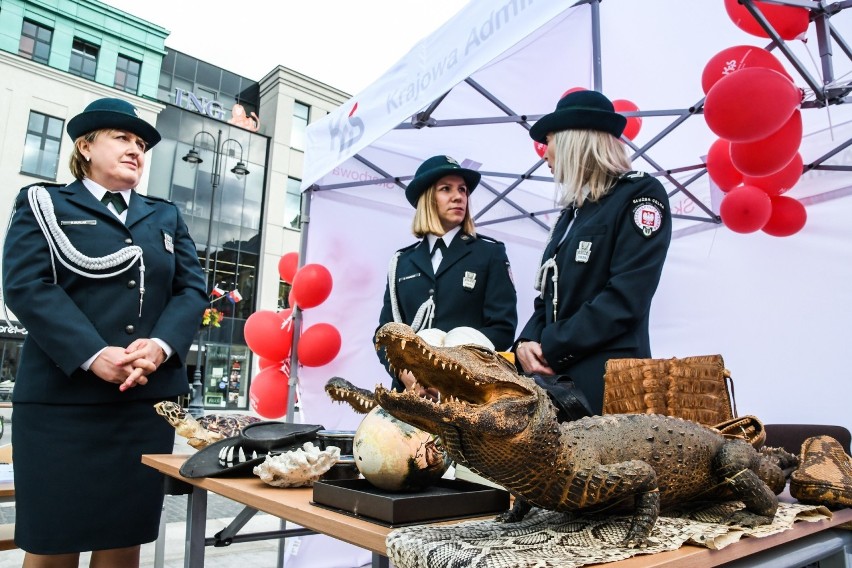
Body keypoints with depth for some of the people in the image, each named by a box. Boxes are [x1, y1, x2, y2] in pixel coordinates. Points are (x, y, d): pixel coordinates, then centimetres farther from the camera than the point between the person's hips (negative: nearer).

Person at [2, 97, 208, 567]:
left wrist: (161, 345, -12)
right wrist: (93, 355, -19)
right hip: (63, 396, -3)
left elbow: (192, 289, 7)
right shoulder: (44, 203, 9)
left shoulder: (166, 217, 18)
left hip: (150, 398, 3)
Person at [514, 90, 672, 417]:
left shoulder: (640, 194, -4)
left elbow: (626, 298, -15)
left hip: (607, 382, -6)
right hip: (556, 378, 7)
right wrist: (527, 343, -4)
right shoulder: (571, 212, 19)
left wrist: (550, 349, -14)